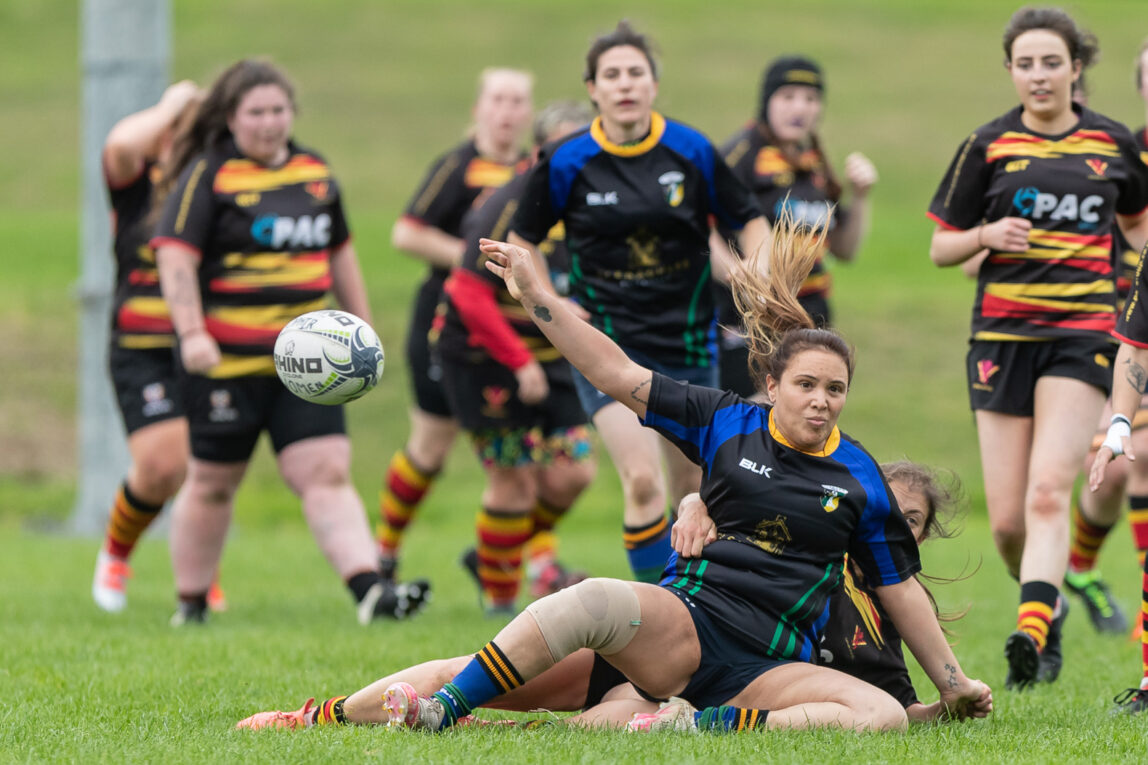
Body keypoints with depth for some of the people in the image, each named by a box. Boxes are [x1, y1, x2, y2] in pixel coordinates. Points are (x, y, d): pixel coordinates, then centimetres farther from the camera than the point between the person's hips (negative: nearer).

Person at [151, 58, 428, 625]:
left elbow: (340, 255, 23)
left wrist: (362, 326, 23)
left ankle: (370, 591, -19)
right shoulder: (208, 174, -7)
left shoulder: (314, 171, 12)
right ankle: (191, 605, 21)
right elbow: (175, 258, -13)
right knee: (213, 482, 7)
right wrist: (191, 333, -24)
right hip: (227, 359, -4)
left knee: (327, 473, -8)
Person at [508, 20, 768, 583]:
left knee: (692, 489, 11)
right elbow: (521, 241, 6)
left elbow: (748, 221, 7)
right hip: (608, 343, -3)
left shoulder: (693, 152, -4)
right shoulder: (566, 163, -7)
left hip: (687, 341, 3)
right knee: (642, 482, -18)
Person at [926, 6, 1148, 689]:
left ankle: (1033, 630, -29)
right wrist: (986, 235, -12)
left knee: (1048, 491, -20)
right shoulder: (989, 145, 4)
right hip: (1003, 335, 1)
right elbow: (941, 247, 9)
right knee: (1007, 519, 0)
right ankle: (1048, 604, 27)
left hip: (1084, 332, -1)